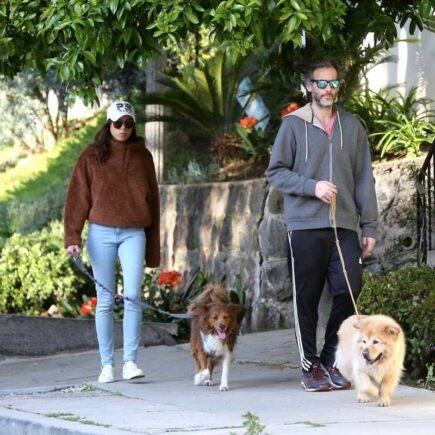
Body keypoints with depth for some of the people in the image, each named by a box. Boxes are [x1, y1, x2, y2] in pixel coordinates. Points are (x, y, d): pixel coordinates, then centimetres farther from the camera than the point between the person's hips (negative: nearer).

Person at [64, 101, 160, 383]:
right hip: (101, 233, 0)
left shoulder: (142, 156, 9)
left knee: (133, 295, -12)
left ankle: (131, 361, -11)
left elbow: (152, 200, 12)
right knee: (105, 301, 2)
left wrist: (154, 248, 9)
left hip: (134, 234, 0)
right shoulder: (92, 156, 4)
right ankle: (107, 364, 5)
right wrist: (73, 237, -11)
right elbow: (78, 197, 0)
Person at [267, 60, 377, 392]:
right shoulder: (293, 125, 3)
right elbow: (276, 172, 1)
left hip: (345, 227, 2)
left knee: (348, 291, -5)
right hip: (305, 227, -2)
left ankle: (331, 360, 11)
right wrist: (312, 186, -13)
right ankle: (311, 367, 11)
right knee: (307, 299, 2)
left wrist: (370, 227, 6)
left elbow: (364, 180, 11)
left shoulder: (352, 127, 12)